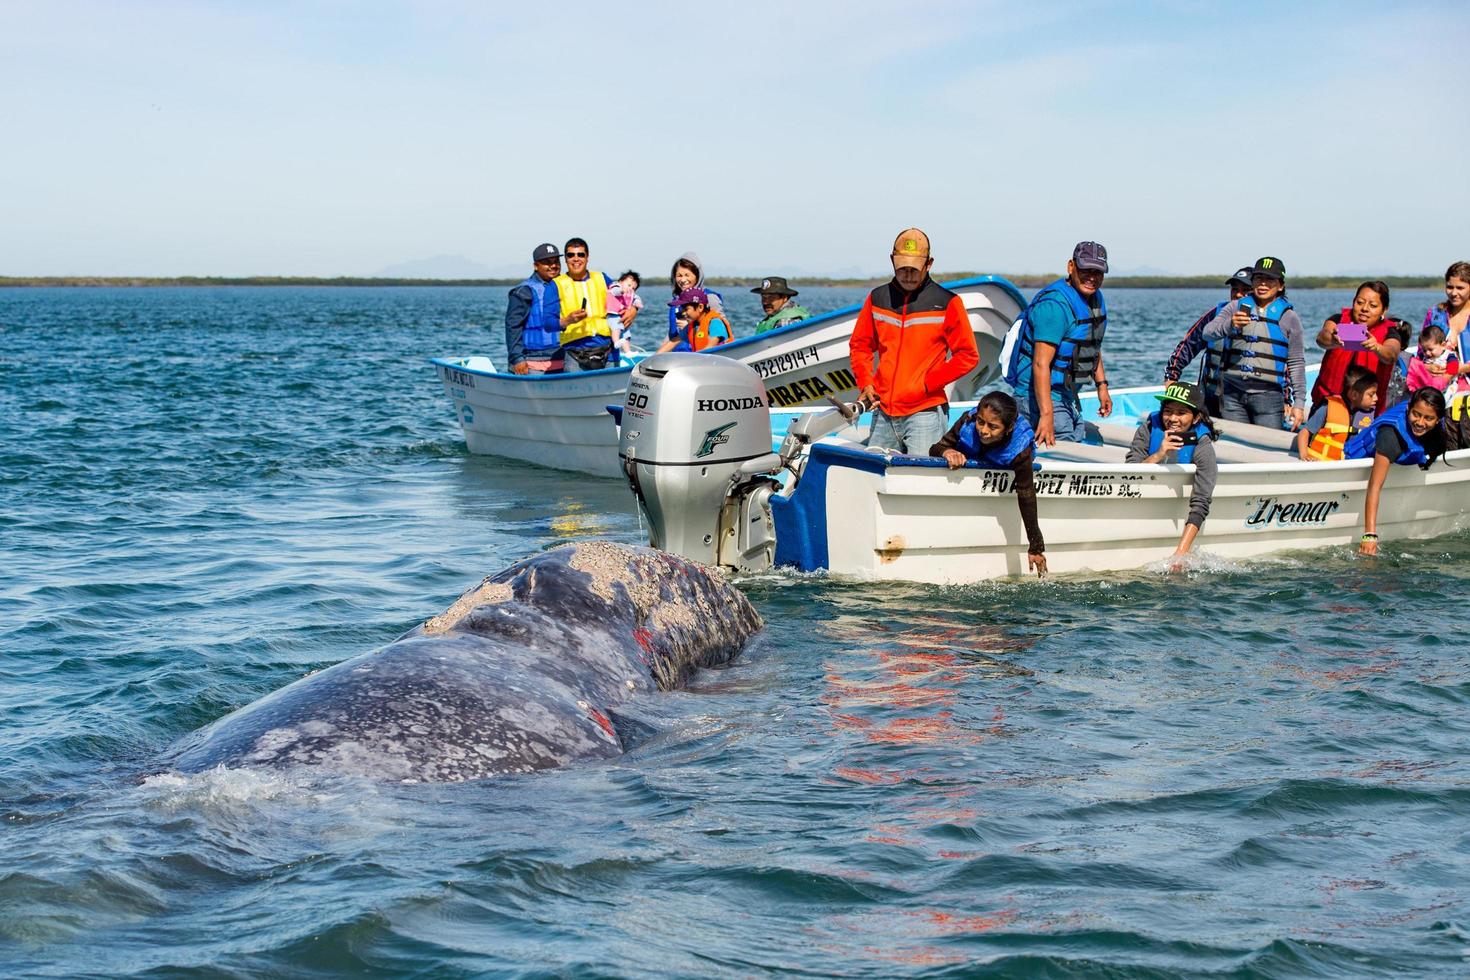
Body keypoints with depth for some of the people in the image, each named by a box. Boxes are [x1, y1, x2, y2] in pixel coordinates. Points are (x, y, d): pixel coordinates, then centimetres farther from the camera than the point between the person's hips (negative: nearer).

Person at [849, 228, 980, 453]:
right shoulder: (877, 298, 10)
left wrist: (928, 384, -9)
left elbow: (967, 356, -1)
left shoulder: (947, 303, -2)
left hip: (926, 412, -5)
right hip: (883, 411, 5)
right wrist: (865, 383, 4)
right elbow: (860, 345, 20)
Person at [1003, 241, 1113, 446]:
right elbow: (1041, 364, -28)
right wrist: (1046, 415, -34)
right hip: (1042, 397, -10)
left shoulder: (1096, 298, 10)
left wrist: (1102, 385, 22)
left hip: (1068, 397, 10)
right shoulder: (1055, 304, -22)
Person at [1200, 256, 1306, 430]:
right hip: (1233, 394, 2)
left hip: (1268, 395, -2)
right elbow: (1207, 333, -1)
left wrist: (1299, 403, 1)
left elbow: (1296, 362, 6)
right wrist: (1230, 325, -22)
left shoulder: (1288, 317, 6)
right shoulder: (1236, 307, 11)